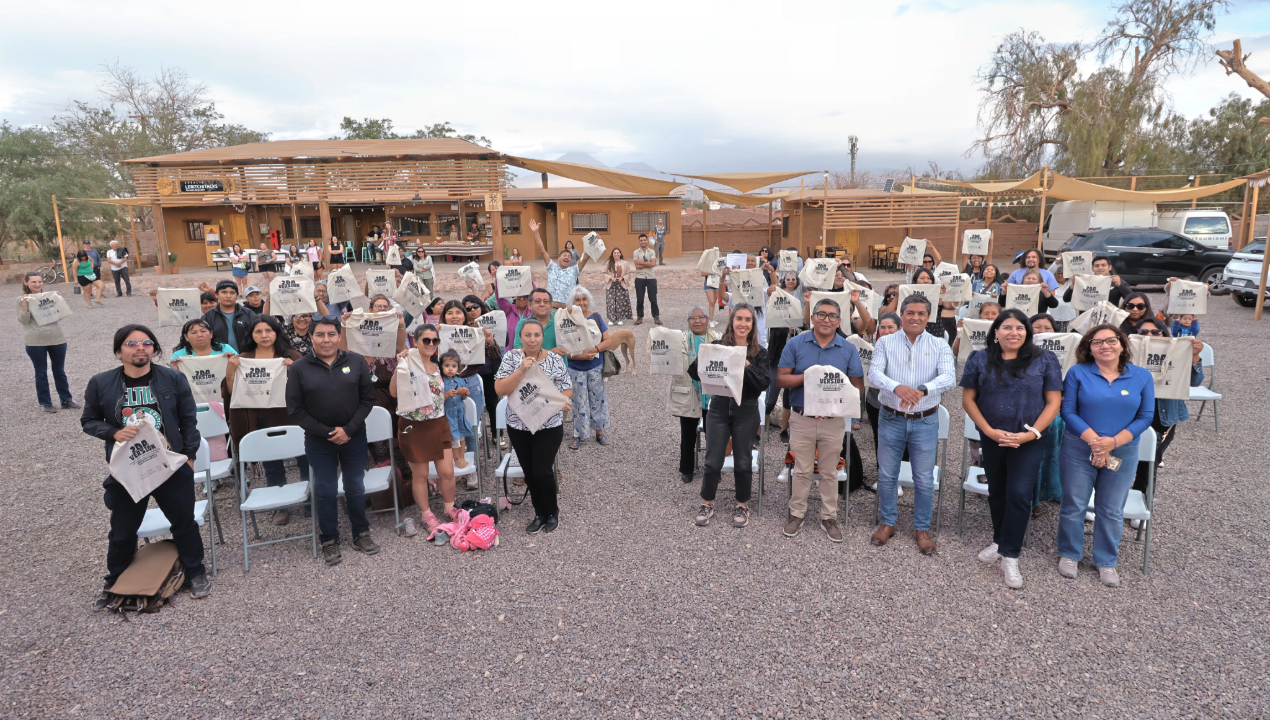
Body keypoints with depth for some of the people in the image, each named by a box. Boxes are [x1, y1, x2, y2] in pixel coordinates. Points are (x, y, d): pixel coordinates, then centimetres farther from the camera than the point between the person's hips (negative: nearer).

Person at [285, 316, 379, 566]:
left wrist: (348, 429, -13)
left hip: (354, 437, 1)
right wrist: (326, 432, -13)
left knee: (355, 488, 11)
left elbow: (367, 399, -3)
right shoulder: (298, 368, -5)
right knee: (325, 491, 8)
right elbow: (295, 410, -5)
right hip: (318, 441, -1)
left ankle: (361, 534, 27)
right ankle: (329, 541, 23)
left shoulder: (356, 362, -2)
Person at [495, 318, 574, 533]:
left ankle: (552, 512, 21)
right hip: (518, 426, 2)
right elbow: (500, 389, -12)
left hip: (549, 425, -2)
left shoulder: (555, 359, -5)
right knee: (529, 473, 10)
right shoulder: (511, 357, -3)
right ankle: (540, 514, 29)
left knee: (542, 472, -5)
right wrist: (521, 370, -24)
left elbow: (568, 391, -2)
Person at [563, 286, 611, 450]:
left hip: (596, 367, 2)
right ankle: (577, 435, 19)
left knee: (597, 399, 11)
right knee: (578, 402, 6)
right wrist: (579, 356, -23)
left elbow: (607, 341, -1)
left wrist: (595, 350, -18)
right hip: (576, 369, -2)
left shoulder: (596, 317, 0)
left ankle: (599, 432, 26)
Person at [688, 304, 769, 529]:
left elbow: (763, 384, -11)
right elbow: (694, 373, -5)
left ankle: (742, 506, 26)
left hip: (746, 412, 0)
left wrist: (746, 365, -22)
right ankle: (707, 504, 24)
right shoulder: (717, 346, -1)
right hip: (719, 409, 0)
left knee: (743, 462, 7)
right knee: (712, 461, 4)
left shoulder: (759, 352, 0)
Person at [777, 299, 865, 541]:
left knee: (829, 472, 12)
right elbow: (781, 379, -4)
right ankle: (796, 514, 24)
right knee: (801, 470, 10)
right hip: (801, 419, -1)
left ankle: (829, 517, 25)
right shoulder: (795, 344, -1)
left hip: (833, 421, 1)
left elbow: (858, 387, 1)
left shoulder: (848, 349, 1)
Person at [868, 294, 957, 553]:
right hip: (891, 419, 0)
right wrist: (897, 387, -35)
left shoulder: (940, 346, -1)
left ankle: (922, 528, 26)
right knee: (887, 476, 10)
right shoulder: (886, 343, -1)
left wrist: (922, 390, -35)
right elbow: (874, 373, -15)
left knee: (924, 480, 8)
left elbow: (949, 378, -16)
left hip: (925, 422, 0)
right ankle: (888, 523, 28)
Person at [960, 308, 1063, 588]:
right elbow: (968, 398, -1)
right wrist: (989, 430, -12)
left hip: (1029, 440, -2)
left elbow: (1054, 402, -3)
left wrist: (1031, 433, -14)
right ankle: (1000, 540, 35)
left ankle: (1010, 556, 4)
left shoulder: (1045, 361, -3)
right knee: (997, 492, 16)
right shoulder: (979, 360, -1)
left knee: (1019, 494, -8)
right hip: (991, 438, 2)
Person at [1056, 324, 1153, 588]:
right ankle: (1069, 554, 24)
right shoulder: (1078, 373, -4)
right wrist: (1094, 441, -17)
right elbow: (1068, 411, -7)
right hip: (1079, 450, -1)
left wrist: (1113, 442, -15)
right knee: (1074, 505, 6)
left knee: (1112, 511, 10)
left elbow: (1145, 416, -2)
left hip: (1123, 454, 1)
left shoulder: (1141, 376, 1)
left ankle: (1106, 561, 26)